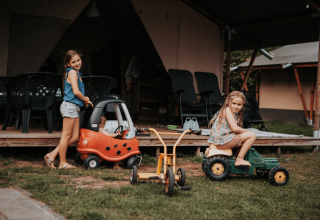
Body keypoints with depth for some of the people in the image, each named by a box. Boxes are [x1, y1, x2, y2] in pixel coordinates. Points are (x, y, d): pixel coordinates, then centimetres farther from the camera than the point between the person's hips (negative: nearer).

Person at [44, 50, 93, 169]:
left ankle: (52, 155, 12)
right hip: (70, 106, -10)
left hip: (74, 107, 10)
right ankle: (63, 163, 7)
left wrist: (84, 100, 6)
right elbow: (76, 92, -18)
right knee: (66, 135, -2)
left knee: (75, 137, 10)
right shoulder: (72, 72, -10)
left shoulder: (76, 73, 19)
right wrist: (86, 100, -4)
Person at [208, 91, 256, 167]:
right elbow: (235, 128, -16)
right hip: (221, 141, -10)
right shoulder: (227, 110, -10)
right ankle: (239, 159, -4)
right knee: (252, 135, -6)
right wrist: (248, 131, -3)